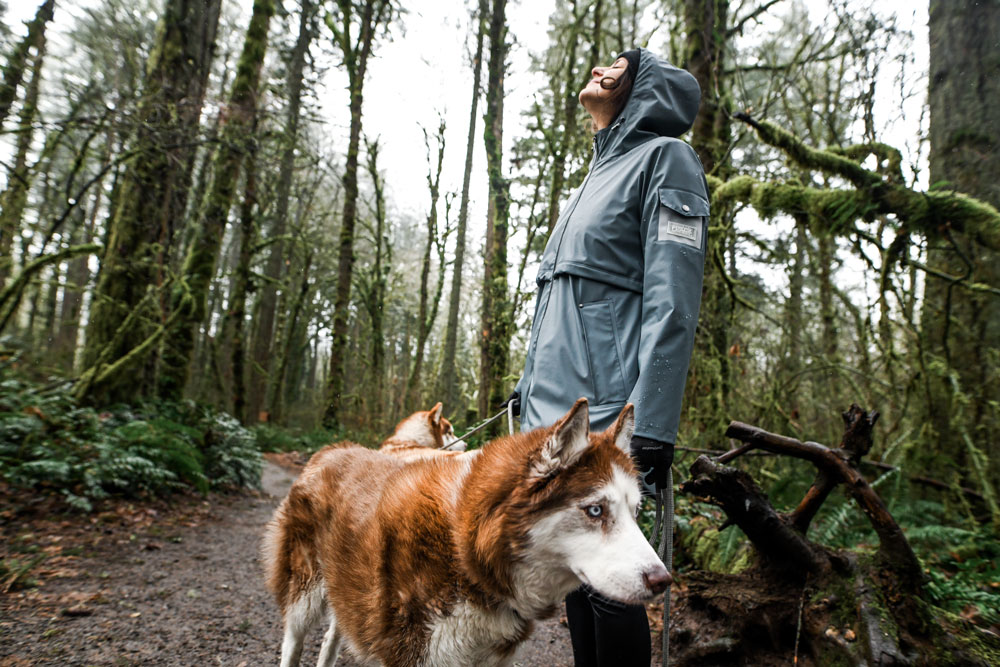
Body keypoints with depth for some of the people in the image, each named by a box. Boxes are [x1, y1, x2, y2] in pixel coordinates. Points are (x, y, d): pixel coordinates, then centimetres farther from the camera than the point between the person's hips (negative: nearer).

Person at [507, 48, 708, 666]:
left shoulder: (664, 157, -1)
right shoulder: (597, 175, 25)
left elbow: (671, 302, -13)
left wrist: (651, 426, -20)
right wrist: (530, 388, 21)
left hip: (605, 412, -8)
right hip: (553, 414, 9)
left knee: (607, 580, -3)